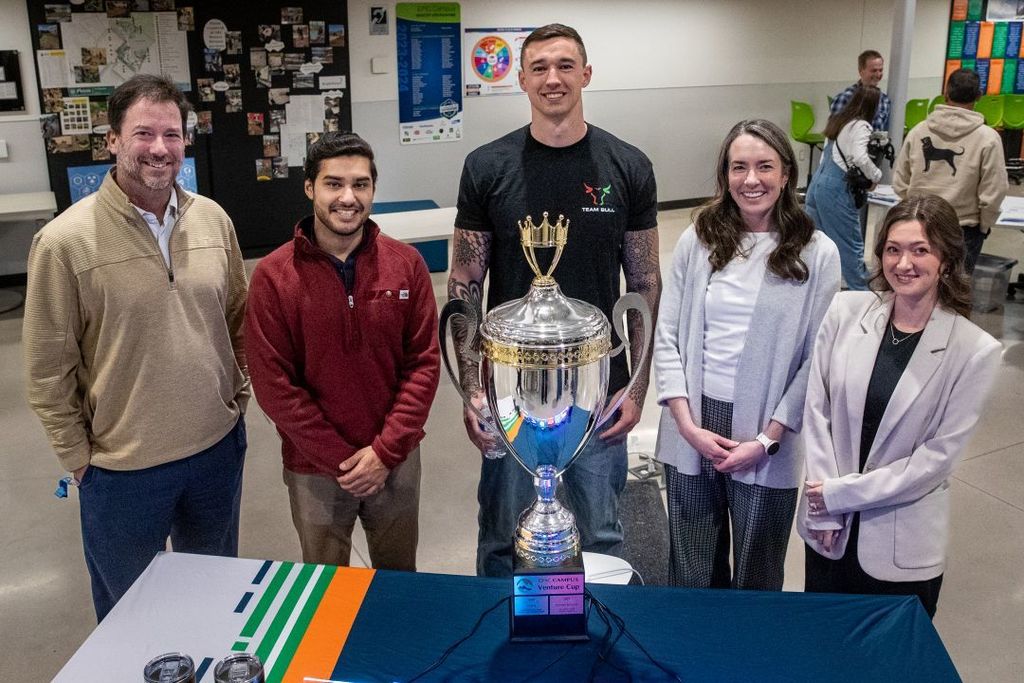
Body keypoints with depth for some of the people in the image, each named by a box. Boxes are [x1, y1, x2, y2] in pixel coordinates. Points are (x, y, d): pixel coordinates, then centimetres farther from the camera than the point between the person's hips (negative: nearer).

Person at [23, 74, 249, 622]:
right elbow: (48, 368, -10)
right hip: (122, 468, -4)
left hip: (218, 446, 4)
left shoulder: (212, 220, -2)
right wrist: (77, 458, -6)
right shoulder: (65, 241, -16)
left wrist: (239, 388, 7)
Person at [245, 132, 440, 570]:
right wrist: (340, 459, -13)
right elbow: (274, 385, -11)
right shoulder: (274, 276, -11)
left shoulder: (406, 264, -5)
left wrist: (386, 450, -11)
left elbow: (424, 362, -4)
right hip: (314, 468, -1)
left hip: (397, 460, 2)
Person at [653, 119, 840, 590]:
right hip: (692, 432, 2)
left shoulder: (817, 254, -4)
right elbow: (666, 338, 1)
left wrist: (767, 439, -9)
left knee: (757, 574, 15)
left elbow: (816, 359, -5)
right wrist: (688, 425, -7)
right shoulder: (696, 241, 1)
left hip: (767, 436, -1)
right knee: (691, 574, 14)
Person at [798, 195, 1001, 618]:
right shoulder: (846, 311, -6)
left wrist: (842, 493, -13)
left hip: (902, 548, -2)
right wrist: (825, 512, -7)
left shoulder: (974, 350, -11)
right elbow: (816, 409, -4)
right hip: (828, 531, 2)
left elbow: (939, 454, -11)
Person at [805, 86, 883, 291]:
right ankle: (860, 290, 10)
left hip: (817, 181, 8)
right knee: (851, 244, 2)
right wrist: (876, 175, -6)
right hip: (836, 188, -8)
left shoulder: (837, 121, 17)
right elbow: (860, 157, -21)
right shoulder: (861, 126, -8)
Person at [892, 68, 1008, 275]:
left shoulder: (918, 131, -3)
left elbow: (900, 182, 2)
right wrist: (984, 226, 7)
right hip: (963, 229, -3)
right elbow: (993, 192, -9)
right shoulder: (988, 138, -12)